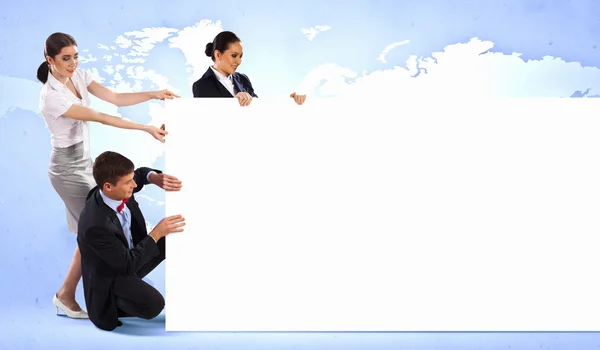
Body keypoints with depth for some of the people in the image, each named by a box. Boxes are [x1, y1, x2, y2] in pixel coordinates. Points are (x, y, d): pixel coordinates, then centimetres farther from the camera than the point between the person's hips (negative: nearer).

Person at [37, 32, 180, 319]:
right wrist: (147, 129, -32)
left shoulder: (78, 76, -2)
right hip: (68, 168, -8)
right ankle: (66, 295, 8)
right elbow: (100, 118, -30)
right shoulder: (51, 96, -26)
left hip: (84, 161, 8)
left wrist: (154, 95, -20)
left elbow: (115, 98, -7)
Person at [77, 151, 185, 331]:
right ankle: (113, 301, -3)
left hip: (133, 252, 9)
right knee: (153, 305, -32)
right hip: (111, 276, -9)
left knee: (177, 236, 0)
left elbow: (141, 174, 9)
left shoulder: (118, 190, -16)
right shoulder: (95, 225, -38)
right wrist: (157, 233, -27)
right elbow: (127, 264, -29)